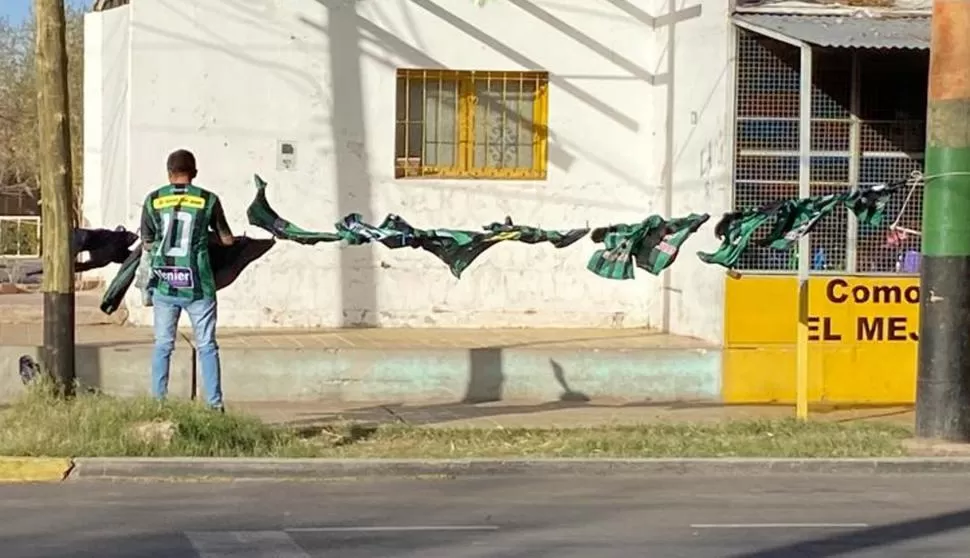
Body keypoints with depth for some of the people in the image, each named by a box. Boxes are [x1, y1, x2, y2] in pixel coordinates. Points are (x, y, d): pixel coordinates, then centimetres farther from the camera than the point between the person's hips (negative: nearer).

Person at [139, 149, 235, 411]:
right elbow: (227, 240, 6)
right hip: (197, 286, -1)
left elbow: (147, 244, 8)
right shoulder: (208, 200, -2)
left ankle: (158, 402, 9)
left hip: (164, 284, 1)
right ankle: (214, 403, 4)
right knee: (206, 346, 6)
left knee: (163, 346, 9)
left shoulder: (153, 200, 2)